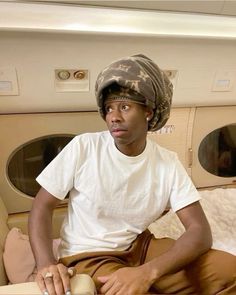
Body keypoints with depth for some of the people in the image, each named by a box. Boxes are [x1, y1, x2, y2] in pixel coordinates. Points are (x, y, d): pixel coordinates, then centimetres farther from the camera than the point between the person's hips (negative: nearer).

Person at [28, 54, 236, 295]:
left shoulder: (168, 163, -9)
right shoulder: (82, 147, -15)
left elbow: (200, 231, -14)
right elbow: (42, 206, -8)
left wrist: (148, 272, -31)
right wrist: (46, 264, -26)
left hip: (139, 246, 3)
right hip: (87, 256, -3)